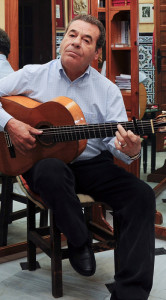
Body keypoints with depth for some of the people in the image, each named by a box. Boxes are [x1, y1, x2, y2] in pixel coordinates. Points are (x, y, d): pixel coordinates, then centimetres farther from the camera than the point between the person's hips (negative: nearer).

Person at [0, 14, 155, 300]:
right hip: (43, 161, -2)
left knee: (142, 195, -22)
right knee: (51, 171, -39)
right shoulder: (33, 75, 4)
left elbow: (115, 140, -4)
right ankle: (80, 243, -12)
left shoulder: (108, 90, 6)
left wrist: (129, 150, -28)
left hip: (92, 163, 2)